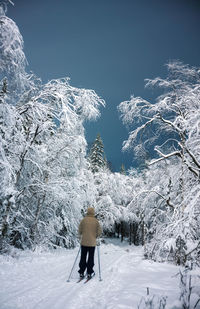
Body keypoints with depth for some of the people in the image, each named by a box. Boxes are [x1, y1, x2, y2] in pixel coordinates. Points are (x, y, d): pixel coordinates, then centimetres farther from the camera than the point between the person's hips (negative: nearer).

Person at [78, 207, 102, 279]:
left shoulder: (83, 220, -5)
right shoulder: (96, 221, -5)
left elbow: (79, 231, 0)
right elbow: (99, 231, -6)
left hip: (84, 242, 1)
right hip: (92, 242, -1)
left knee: (83, 258, 11)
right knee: (91, 258, 10)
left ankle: (81, 273, 15)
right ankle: (89, 273, 12)